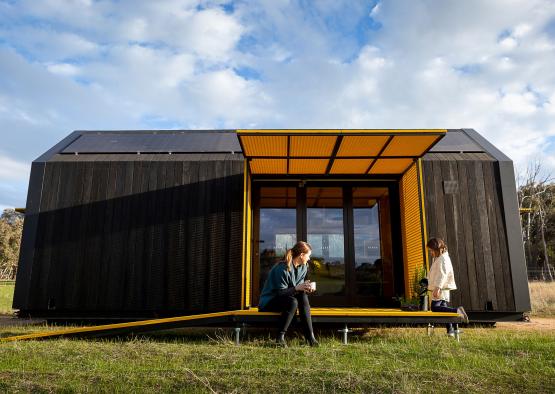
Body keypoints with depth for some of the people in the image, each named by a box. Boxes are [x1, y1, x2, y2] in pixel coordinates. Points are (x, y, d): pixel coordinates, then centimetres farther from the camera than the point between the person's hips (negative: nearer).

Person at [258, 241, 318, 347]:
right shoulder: (282, 268, -22)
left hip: (287, 299, 7)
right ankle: (280, 337, -26)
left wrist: (305, 289, -15)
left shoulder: (303, 268, 3)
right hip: (268, 303, -7)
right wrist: (297, 288, -37)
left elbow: (299, 290, 8)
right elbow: (280, 293, -22)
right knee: (292, 302, -34)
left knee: (303, 296, -23)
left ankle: (310, 337, -26)